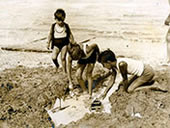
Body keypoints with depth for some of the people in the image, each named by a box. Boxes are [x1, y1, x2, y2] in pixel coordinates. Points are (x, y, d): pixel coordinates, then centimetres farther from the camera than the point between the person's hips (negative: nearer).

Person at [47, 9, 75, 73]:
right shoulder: (53, 26, -2)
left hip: (64, 43, -1)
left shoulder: (66, 26, -2)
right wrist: (48, 43, 2)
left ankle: (65, 71, 8)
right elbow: (50, 34, 6)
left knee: (63, 58, -4)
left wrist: (73, 42, 6)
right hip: (56, 44, 1)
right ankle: (57, 65, 20)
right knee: (54, 57, -13)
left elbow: (70, 34, 7)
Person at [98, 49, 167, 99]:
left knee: (130, 90, -11)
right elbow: (112, 81, 4)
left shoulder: (121, 64, -28)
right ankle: (148, 80, 23)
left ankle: (154, 87, -6)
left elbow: (125, 79, -17)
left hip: (147, 71, -9)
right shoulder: (114, 65, 0)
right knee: (129, 82, 21)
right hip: (142, 71, 9)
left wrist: (125, 89, -1)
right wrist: (104, 93, 0)